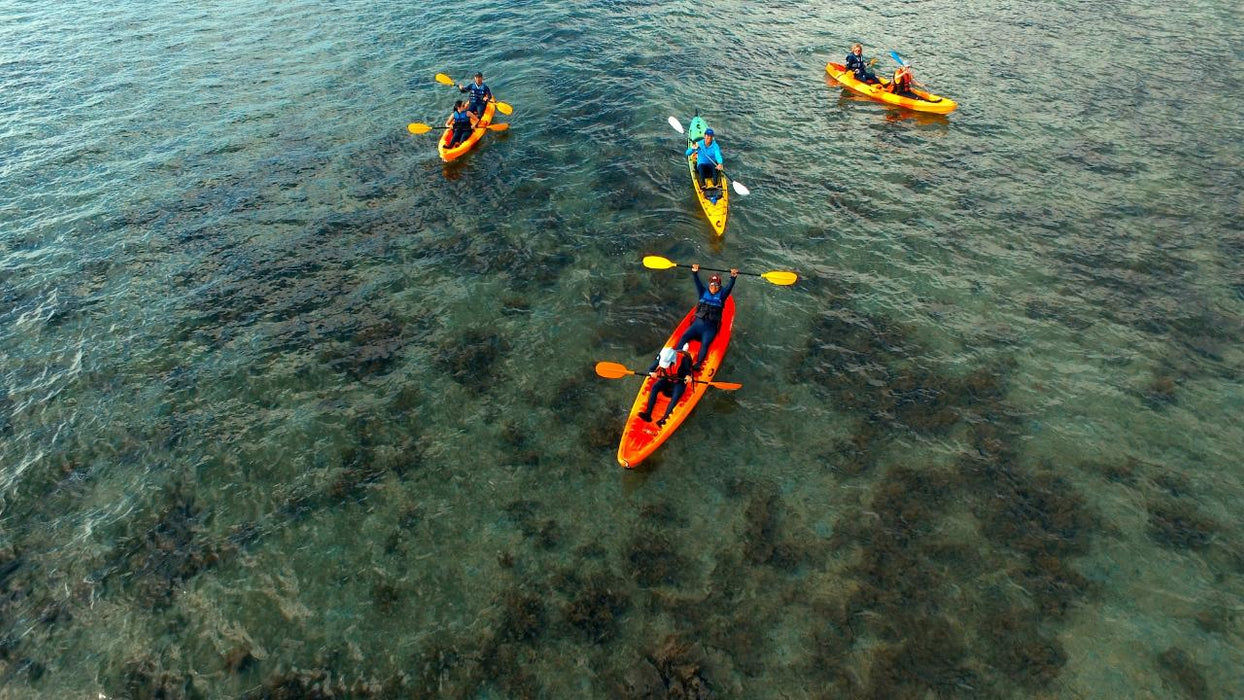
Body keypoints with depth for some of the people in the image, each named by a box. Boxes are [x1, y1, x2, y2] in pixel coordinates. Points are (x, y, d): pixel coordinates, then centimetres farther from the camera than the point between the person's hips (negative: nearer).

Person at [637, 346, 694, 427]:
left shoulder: (683, 359, -26)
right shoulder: (661, 358, -17)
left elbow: (688, 371, -11)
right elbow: (651, 369, -11)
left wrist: (688, 376, -33)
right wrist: (652, 373, -34)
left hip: (679, 382, -3)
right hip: (666, 379, 3)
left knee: (676, 396, -30)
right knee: (654, 387, -22)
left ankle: (664, 418, -40)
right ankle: (648, 414, -29)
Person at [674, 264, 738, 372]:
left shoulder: (721, 295, 9)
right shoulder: (704, 293, 14)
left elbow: (729, 287, -5)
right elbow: (698, 283, 2)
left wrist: (733, 277, -21)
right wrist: (694, 273, -14)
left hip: (711, 327, -2)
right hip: (698, 322, 2)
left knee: (705, 343, -24)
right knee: (684, 336, -19)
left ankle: (698, 364, -37)